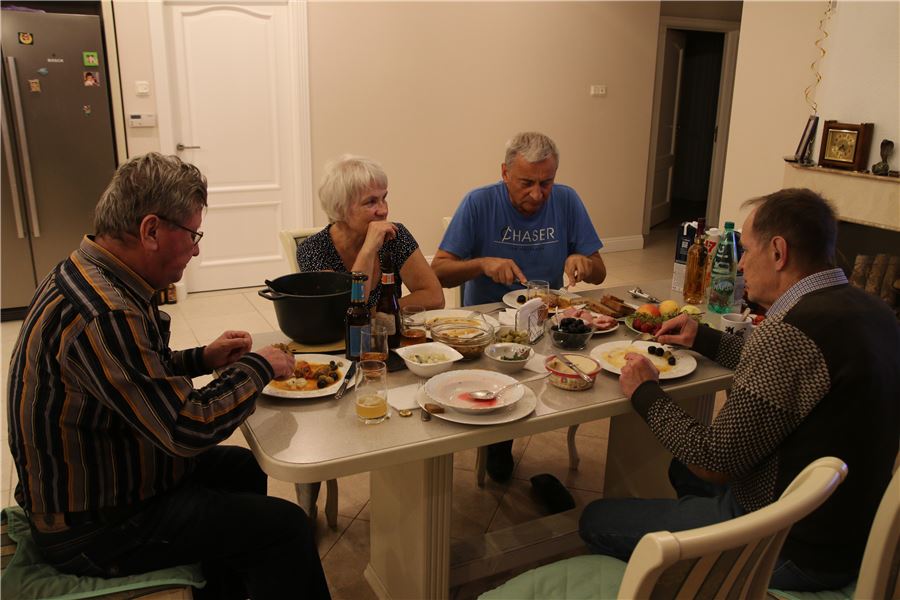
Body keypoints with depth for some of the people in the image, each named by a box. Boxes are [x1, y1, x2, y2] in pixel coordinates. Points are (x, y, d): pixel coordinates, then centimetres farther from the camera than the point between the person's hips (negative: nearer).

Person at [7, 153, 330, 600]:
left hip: (80, 482, 10)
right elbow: (188, 429, -31)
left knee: (242, 467, 24)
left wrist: (203, 359, 4)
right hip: (93, 527, -10)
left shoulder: (81, 274, 2)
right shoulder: (103, 315, -32)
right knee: (285, 526, -11)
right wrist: (259, 366, -16)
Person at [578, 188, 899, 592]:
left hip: (793, 551, -9)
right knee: (683, 469, 30)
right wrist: (706, 340, 21)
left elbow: (715, 459, -23)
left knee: (597, 521, -2)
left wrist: (645, 393, -9)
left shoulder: (794, 330, -29)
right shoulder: (866, 308, 1)